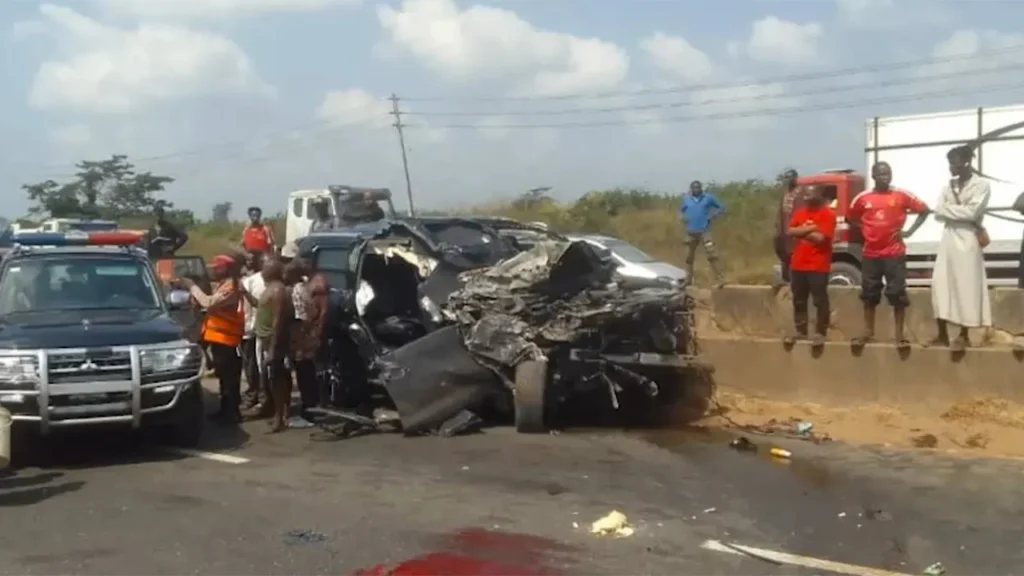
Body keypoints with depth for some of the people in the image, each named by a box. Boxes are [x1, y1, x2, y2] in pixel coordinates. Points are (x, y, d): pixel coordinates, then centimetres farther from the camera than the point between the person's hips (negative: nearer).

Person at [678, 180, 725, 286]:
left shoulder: (708, 197, 1)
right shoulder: (686, 198, 8)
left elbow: (720, 207, 10)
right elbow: (680, 210, 22)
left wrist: (713, 215, -7)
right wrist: (682, 217, 0)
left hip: (704, 231, -3)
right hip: (691, 232, 3)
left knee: (712, 254, -16)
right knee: (689, 257, 12)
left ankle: (719, 279, -18)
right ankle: (688, 280, 27)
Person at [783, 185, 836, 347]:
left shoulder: (827, 214, -8)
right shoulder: (799, 212, 10)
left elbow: (820, 238, -18)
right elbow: (789, 231, -2)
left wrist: (801, 232, -6)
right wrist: (810, 228, -12)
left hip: (818, 266, -6)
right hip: (798, 265, 6)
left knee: (820, 301, -1)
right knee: (798, 301, 12)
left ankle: (820, 333, 5)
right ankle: (801, 331, 21)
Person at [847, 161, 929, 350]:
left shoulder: (902, 195, -3)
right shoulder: (863, 198, 1)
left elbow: (924, 210, 6)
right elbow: (850, 218, 16)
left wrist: (909, 231, -2)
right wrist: (864, 231, 2)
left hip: (894, 253, -2)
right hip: (871, 254, 2)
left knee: (897, 294, -1)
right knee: (869, 294, 9)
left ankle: (900, 335, 5)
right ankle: (868, 332, 21)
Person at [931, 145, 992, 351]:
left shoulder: (981, 184, -4)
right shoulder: (949, 186, 14)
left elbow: (972, 212, -15)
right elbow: (938, 213, 3)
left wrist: (949, 208, -4)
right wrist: (960, 211, -10)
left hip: (967, 240, -6)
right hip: (948, 239, 6)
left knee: (966, 286, -3)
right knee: (940, 285, 2)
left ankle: (963, 335, 4)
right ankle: (943, 335, 8)